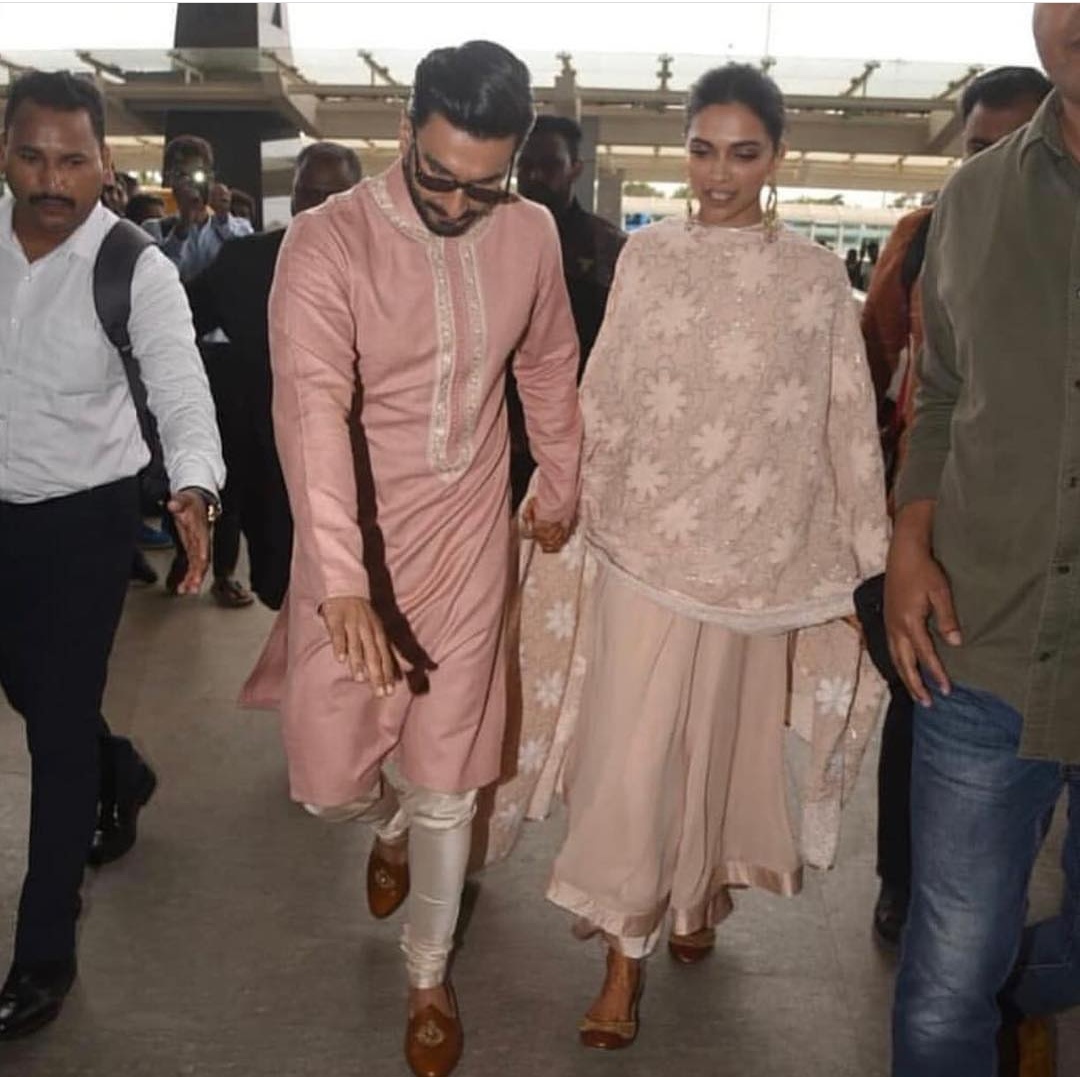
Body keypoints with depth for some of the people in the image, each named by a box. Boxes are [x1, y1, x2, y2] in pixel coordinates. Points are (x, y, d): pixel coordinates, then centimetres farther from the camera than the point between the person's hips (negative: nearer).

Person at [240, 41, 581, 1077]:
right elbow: (312, 407, -30)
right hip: (353, 550, -1)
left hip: (469, 542, 2)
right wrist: (341, 576, -42)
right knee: (331, 779, 5)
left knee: (447, 787, 8)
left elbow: (549, 365, 13)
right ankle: (392, 822, 45)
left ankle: (428, 974, 33)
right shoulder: (326, 241, -17)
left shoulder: (530, 233, -4)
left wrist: (560, 487, 21)